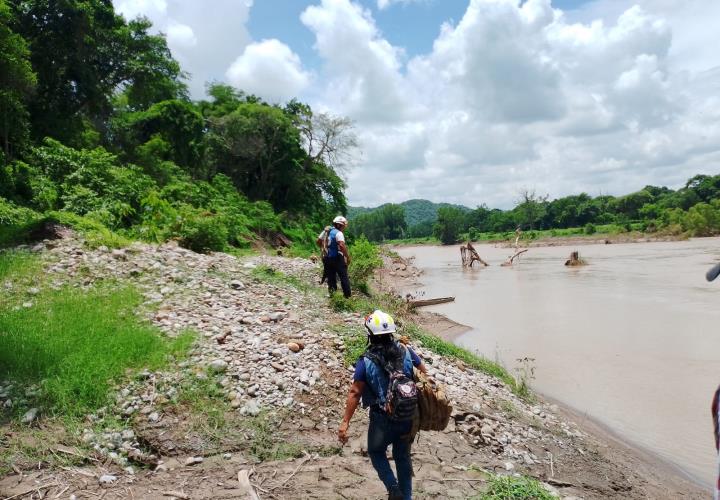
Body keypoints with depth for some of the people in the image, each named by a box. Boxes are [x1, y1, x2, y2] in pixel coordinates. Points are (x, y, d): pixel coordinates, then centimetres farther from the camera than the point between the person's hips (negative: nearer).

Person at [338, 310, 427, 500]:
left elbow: (355, 392, -18)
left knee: (376, 452, 24)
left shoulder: (366, 361, -16)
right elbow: (425, 376, 3)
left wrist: (345, 422, -15)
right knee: (403, 456, 23)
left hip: (382, 419, -3)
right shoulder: (406, 352, -7)